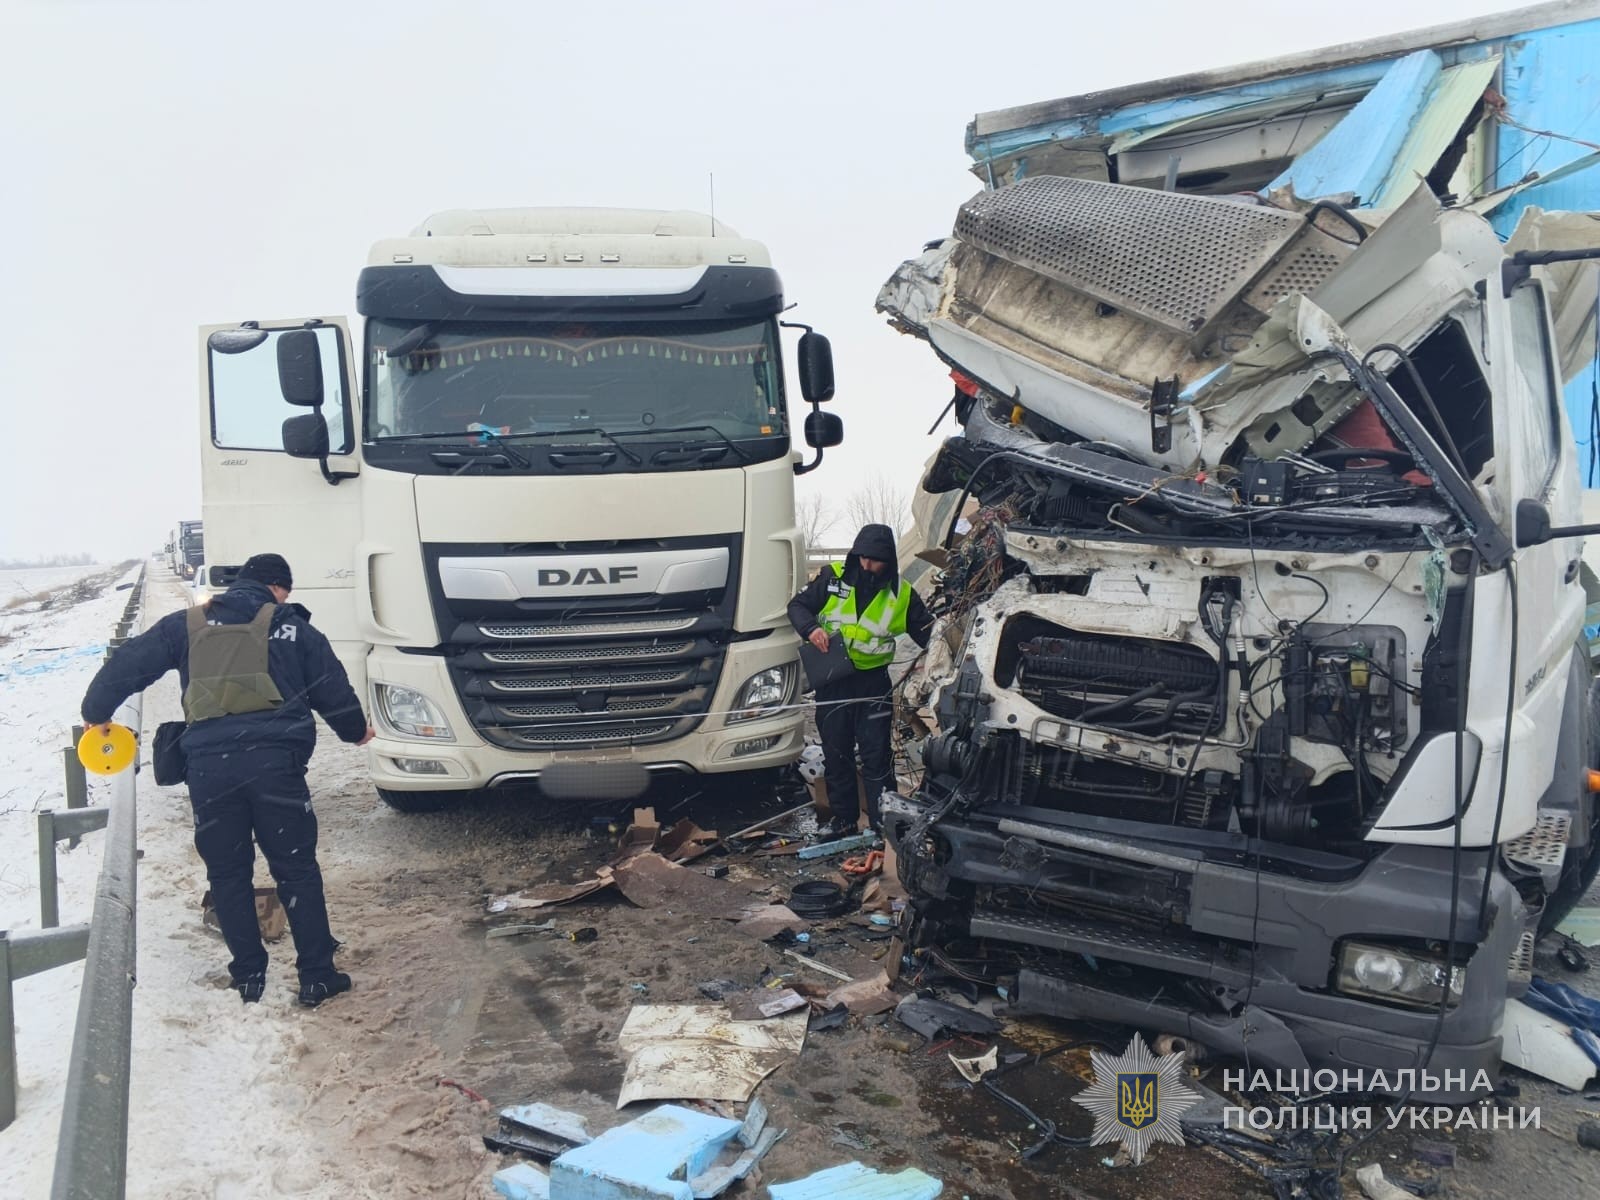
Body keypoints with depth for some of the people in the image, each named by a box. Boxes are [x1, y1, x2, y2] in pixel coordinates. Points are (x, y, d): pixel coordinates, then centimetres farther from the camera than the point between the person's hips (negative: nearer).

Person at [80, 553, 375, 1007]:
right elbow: (332, 689, 12)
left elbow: (127, 665, 15)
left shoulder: (186, 625, 15)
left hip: (209, 764, 2)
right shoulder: (292, 628, 9)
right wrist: (355, 730, 29)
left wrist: (95, 711, 32)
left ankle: (249, 976, 20)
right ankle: (317, 977, 9)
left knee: (228, 873, 15)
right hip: (275, 760, -2)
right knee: (296, 869, 7)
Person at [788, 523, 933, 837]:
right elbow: (798, 605, 2)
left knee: (876, 755, -1)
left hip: (873, 680, -2)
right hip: (832, 679, 2)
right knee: (835, 752, 11)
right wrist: (811, 628, -17)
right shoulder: (833, 578, -3)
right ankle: (843, 817, 25)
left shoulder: (901, 593, -2)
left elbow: (928, 632, 3)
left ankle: (884, 822, 7)